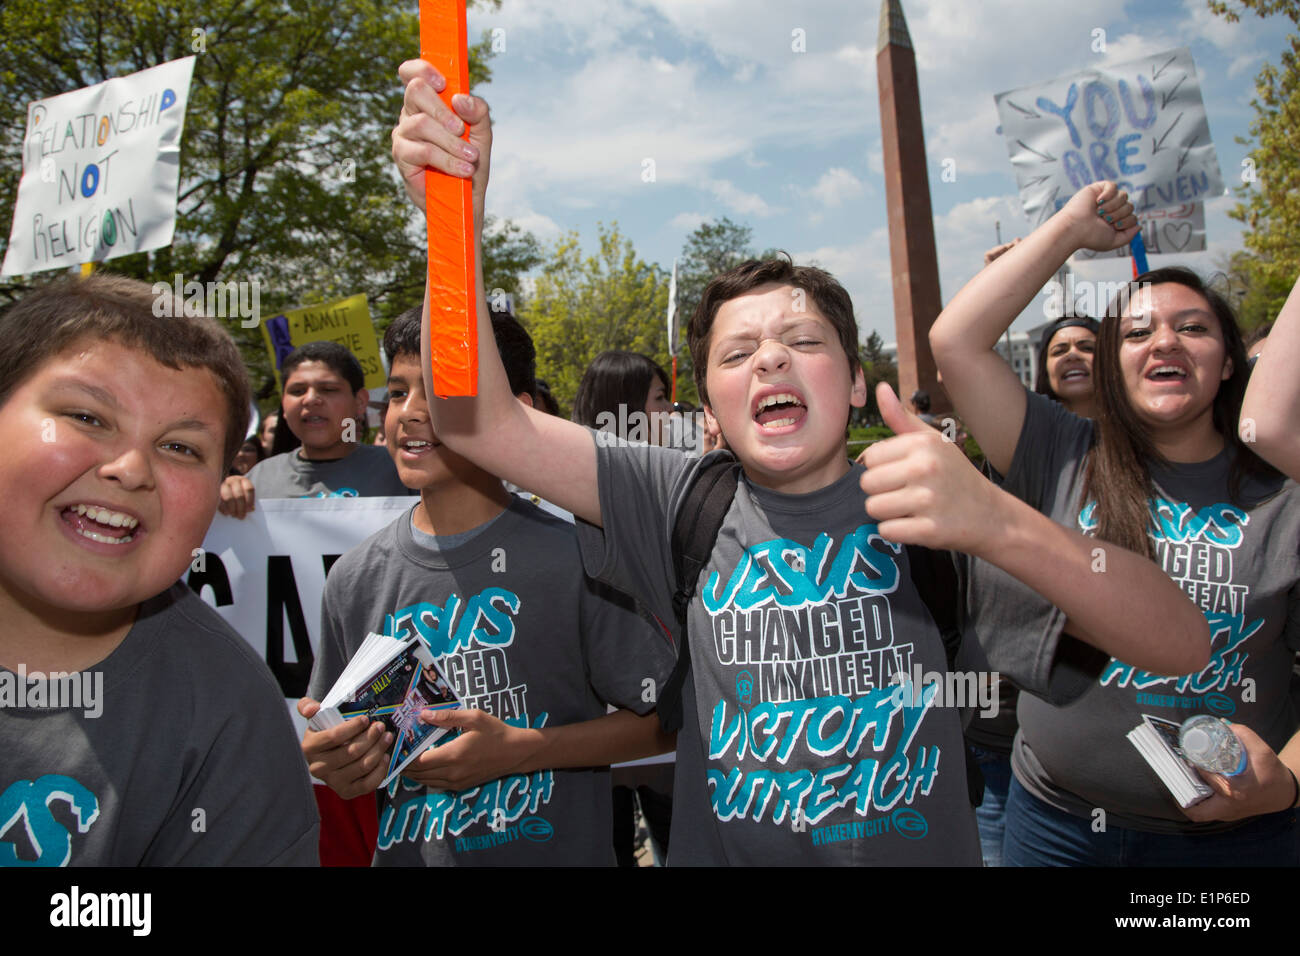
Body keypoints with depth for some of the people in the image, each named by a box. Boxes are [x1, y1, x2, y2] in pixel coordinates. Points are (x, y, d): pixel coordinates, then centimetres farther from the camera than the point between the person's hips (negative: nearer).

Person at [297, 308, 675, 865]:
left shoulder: (572, 557, -18)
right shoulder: (355, 579, -5)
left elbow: (664, 718, -14)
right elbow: (339, 750, 6)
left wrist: (519, 749, -21)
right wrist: (337, 769, -15)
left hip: (557, 851, -3)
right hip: (404, 852, 4)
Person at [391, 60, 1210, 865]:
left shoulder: (928, 509, -6)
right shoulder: (687, 505, -1)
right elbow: (482, 424, -8)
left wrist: (995, 521, -30)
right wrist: (456, 213, -21)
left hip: (924, 850, -1)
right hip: (721, 849, 1)